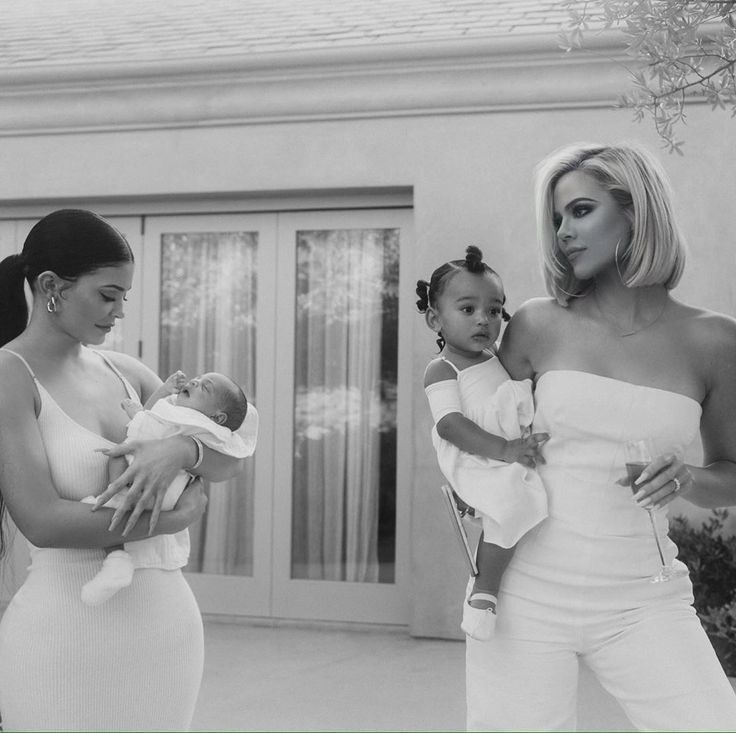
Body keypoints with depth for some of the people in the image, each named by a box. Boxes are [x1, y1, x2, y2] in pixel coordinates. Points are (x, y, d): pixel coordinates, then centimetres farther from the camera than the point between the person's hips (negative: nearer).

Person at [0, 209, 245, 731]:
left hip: (169, 617, 6)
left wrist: (182, 449, -15)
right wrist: (177, 517, -11)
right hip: (68, 630, -6)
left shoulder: (125, 372, 8)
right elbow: (43, 522, -18)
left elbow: (232, 461, 7)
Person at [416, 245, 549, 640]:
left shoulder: (498, 358, 18)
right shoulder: (441, 371, -5)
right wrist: (504, 449, -28)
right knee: (511, 502, -31)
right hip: (476, 463, -9)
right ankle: (482, 592, -19)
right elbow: (450, 425, -19)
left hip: (516, 453, 9)